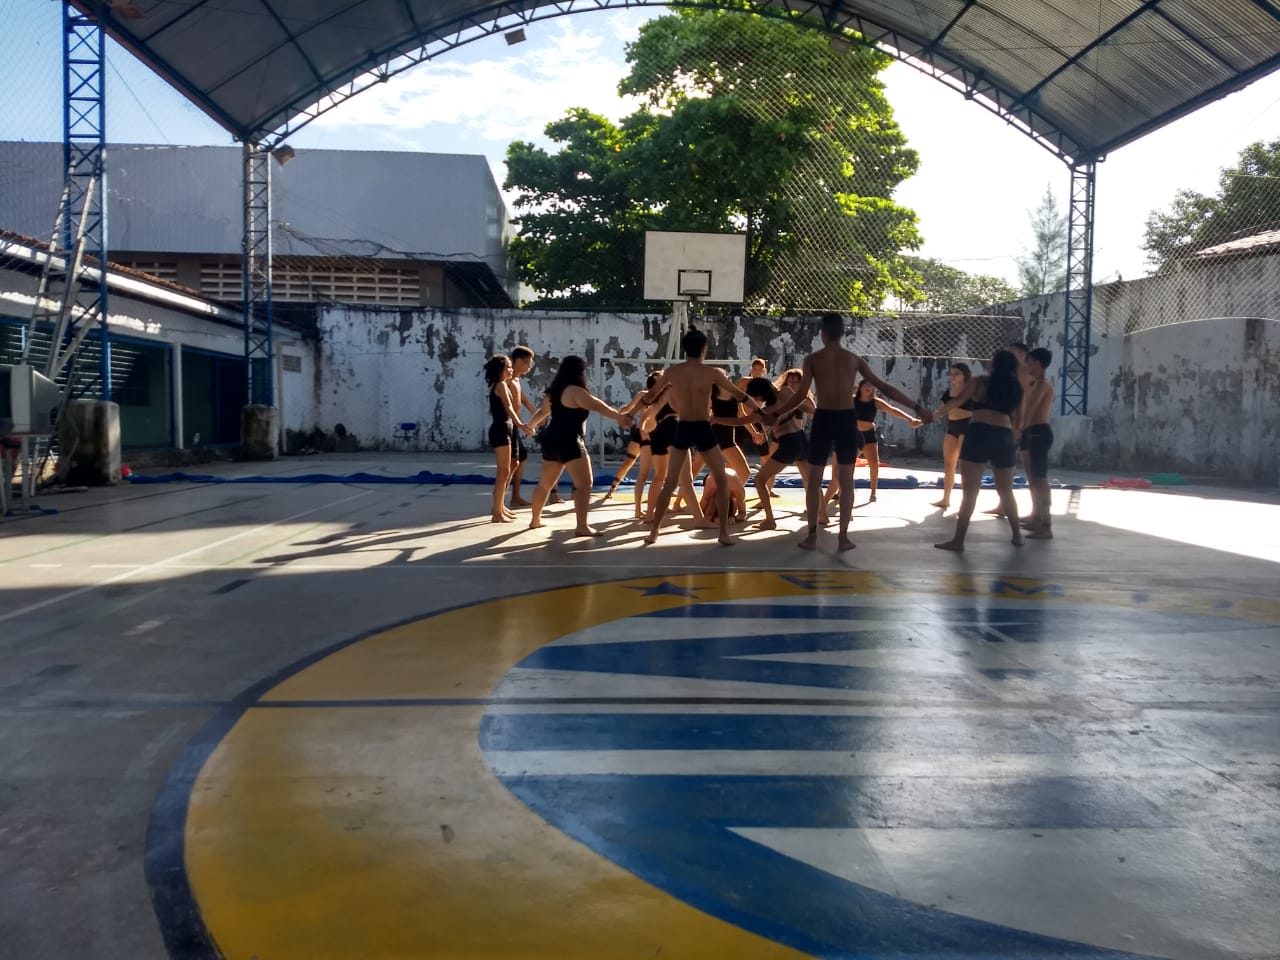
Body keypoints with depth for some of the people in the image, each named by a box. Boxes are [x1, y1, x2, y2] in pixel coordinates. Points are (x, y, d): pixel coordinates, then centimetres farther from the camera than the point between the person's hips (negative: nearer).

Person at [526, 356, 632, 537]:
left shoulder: (554, 391, 15)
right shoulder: (575, 391, -13)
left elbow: (543, 411, 31)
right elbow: (598, 406, -18)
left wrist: (531, 425, 48)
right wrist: (620, 416, -12)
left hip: (552, 440, 10)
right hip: (569, 442, -10)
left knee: (545, 483, 21)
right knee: (584, 484, -11)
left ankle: (535, 520, 33)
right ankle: (582, 527, -19)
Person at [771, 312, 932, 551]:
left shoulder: (813, 359, -1)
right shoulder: (854, 359, 5)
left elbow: (801, 395, -7)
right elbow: (884, 387, 4)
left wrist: (776, 415, 4)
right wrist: (916, 407, 9)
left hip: (823, 419, -1)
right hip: (846, 420, 1)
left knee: (814, 481, 9)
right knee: (846, 482, 8)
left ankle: (811, 536, 8)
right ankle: (843, 537, 8)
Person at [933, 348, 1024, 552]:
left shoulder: (980, 382, 5)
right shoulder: (1016, 389, 17)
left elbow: (957, 400, -2)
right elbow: (1016, 420, 19)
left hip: (979, 434, -4)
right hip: (1004, 437, 4)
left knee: (969, 491, -6)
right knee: (1006, 491, 21)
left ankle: (958, 540, -10)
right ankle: (1017, 535, 28)